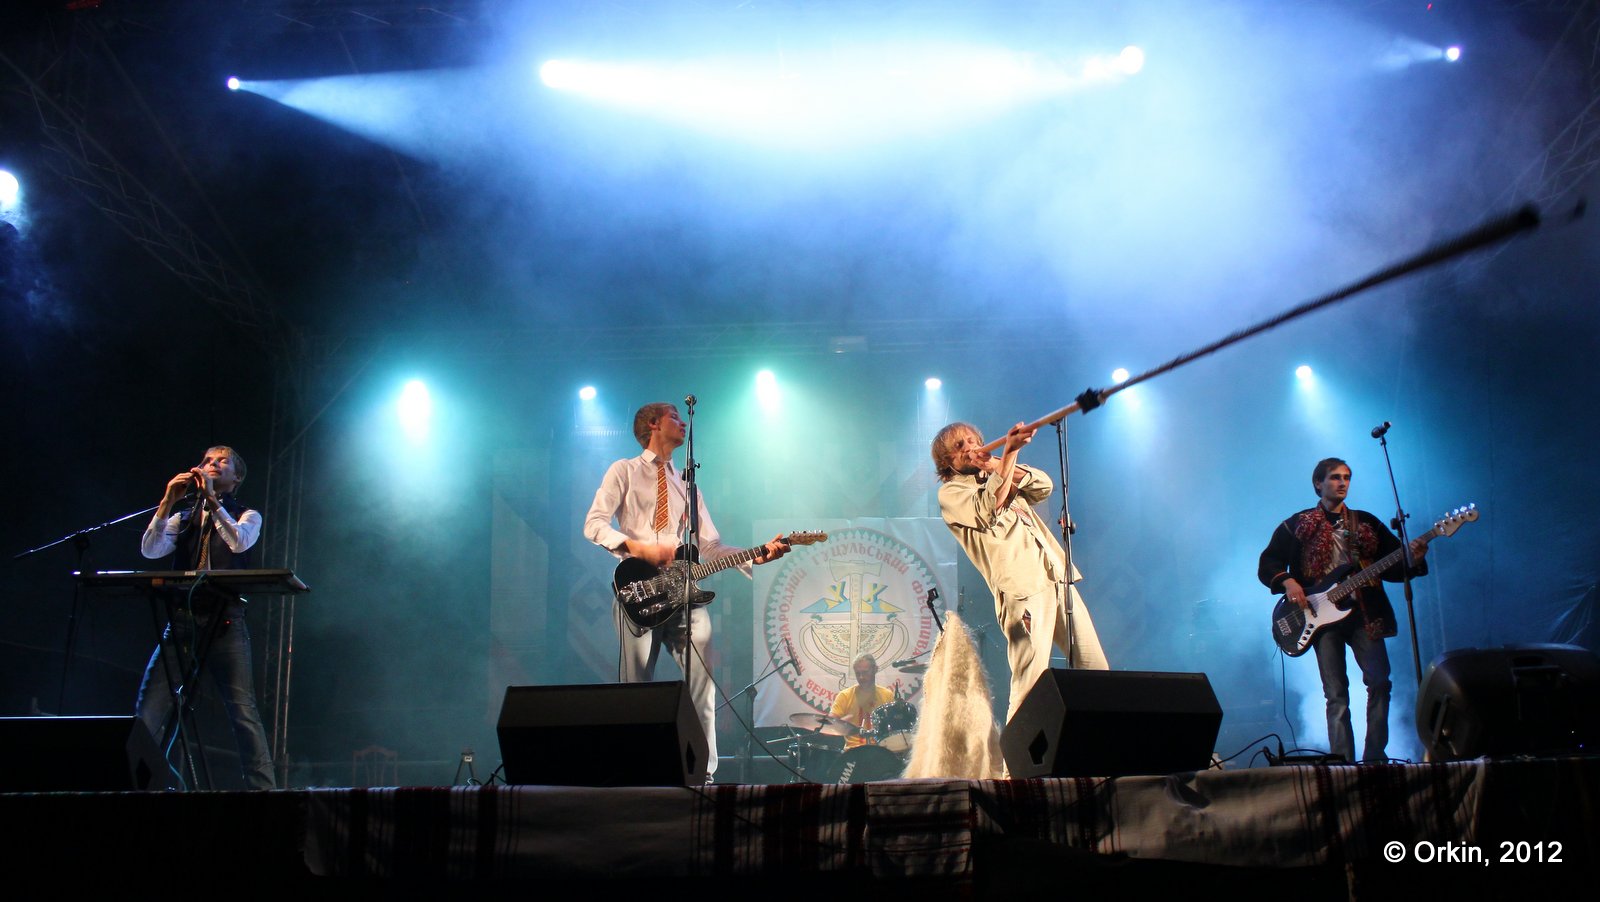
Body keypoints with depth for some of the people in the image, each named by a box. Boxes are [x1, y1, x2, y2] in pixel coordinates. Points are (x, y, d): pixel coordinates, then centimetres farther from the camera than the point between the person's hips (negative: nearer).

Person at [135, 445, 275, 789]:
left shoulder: (247, 515, 13)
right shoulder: (183, 518, 21)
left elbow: (239, 542, -11)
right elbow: (150, 550, 4)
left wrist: (211, 498, -12)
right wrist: (167, 502, -2)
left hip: (225, 622, -3)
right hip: (182, 619, 3)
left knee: (243, 709, -10)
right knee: (148, 710, -4)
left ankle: (262, 788, -8)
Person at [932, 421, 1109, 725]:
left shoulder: (998, 477, 26)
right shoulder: (950, 492, 7)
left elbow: (1045, 486, 11)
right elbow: (987, 510, -14)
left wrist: (999, 464, 1)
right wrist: (1009, 454, -18)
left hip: (1059, 578, 7)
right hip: (1022, 589, -7)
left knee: (1096, 671, 2)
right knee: (1030, 683, -16)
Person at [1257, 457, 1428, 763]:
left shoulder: (1367, 523, 16)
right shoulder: (1297, 525, 9)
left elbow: (1393, 566, 11)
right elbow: (1267, 564, 7)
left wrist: (1413, 560, -10)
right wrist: (1287, 582, -11)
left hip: (1363, 612, 2)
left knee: (1379, 680, -10)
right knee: (1335, 693, -3)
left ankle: (1374, 755, -1)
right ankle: (1343, 760, -1)